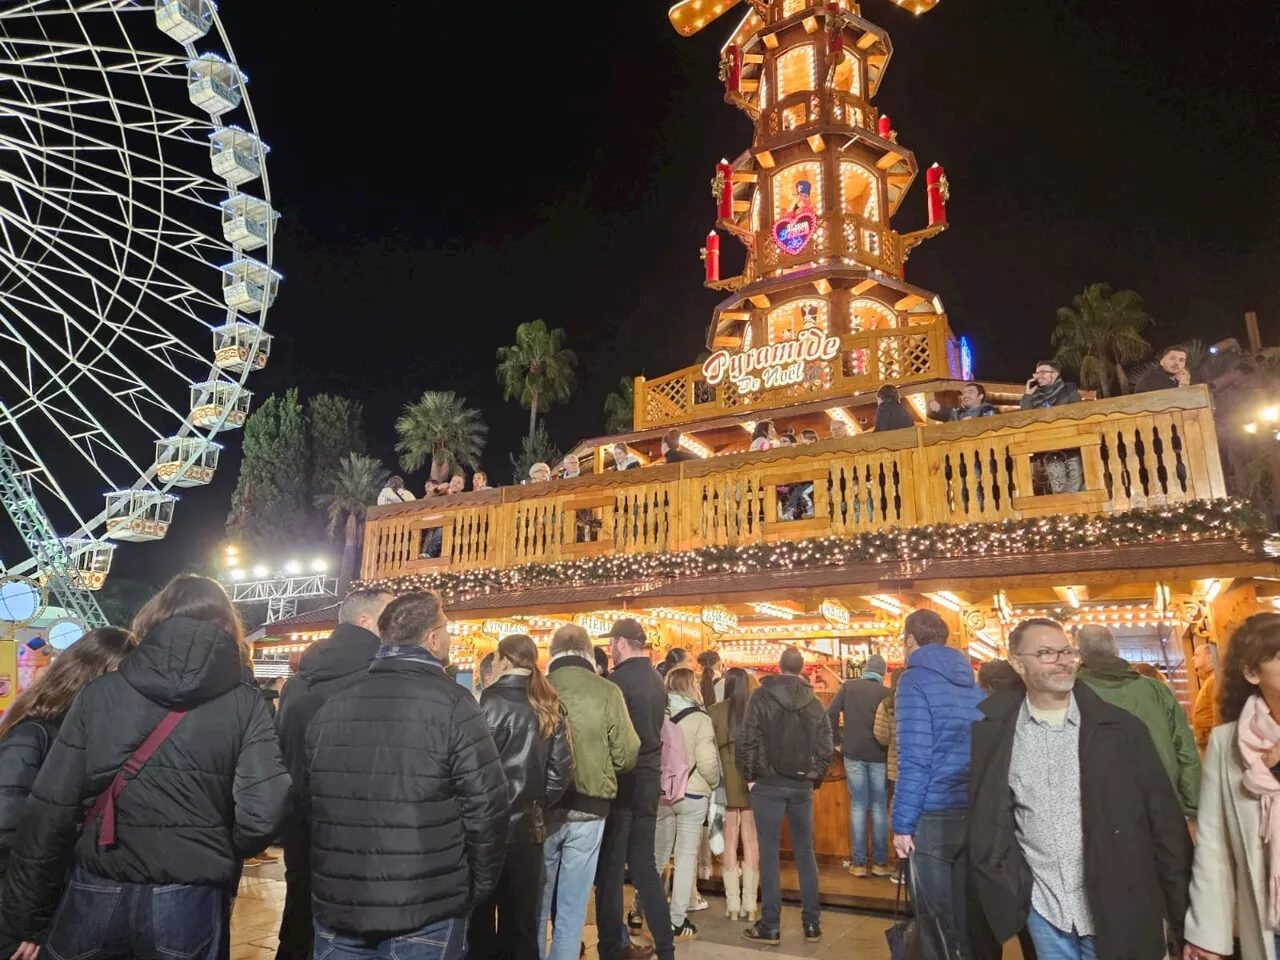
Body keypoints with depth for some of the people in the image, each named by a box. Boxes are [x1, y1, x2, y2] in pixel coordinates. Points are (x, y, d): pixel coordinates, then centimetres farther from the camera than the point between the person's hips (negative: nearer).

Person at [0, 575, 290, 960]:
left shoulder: (99, 692, -1)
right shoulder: (245, 705, -6)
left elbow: (49, 810, -3)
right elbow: (262, 812, -15)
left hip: (97, 897, 2)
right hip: (191, 902, -2)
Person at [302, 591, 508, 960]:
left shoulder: (332, 706, 3)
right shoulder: (452, 705, -14)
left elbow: (308, 800, 11)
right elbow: (485, 808, -15)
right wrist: (480, 886, 1)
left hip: (337, 907, 5)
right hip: (425, 912, -4)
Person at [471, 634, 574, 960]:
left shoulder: (494, 702, -11)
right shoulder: (549, 707, 5)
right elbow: (561, 768, 3)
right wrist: (537, 805, 9)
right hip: (528, 826, 5)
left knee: (481, 917, 9)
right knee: (522, 919, 15)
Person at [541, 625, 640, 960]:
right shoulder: (607, 692, -9)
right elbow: (627, 756, -5)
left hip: (542, 806, 1)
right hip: (588, 808, -1)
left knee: (537, 901, 17)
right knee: (573, 905, 12)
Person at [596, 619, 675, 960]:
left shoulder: (618, 679, -16)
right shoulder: (657, 680, 8)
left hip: (621, 780, -7)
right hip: (649, 779, 7)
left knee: (610, 868, 5)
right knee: (643, 864, 15)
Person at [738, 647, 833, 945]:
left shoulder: (762, 696, -8)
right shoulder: (814, 701, 2)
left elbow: (748, 740, -11)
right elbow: (826, 746, 2)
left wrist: (748, 774, 2)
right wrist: (816, 776, 14)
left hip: (769, 783, -3)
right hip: (802, 785, 3)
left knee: (769, 852, 4)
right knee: (805, 851, 13)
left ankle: (770, 926, 8)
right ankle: (812, 923, 18)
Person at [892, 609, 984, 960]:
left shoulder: (916, 680, -10)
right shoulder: (971, 682, 10)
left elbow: (914, 759, -16)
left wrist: (902, 824, -12)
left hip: (934, 815, -6)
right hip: (974, 812, 7)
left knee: (938, 915, 5)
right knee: (966, 909, 18)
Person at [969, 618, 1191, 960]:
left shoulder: (1123, 729, -7)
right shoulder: (993, 731, -6)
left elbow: (1164, 820, -3)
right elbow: (984, 822, 3)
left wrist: (1185, 914, -3)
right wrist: (1001, 891, 1)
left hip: (1115, 910, -1)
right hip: (1042, 908, 1)